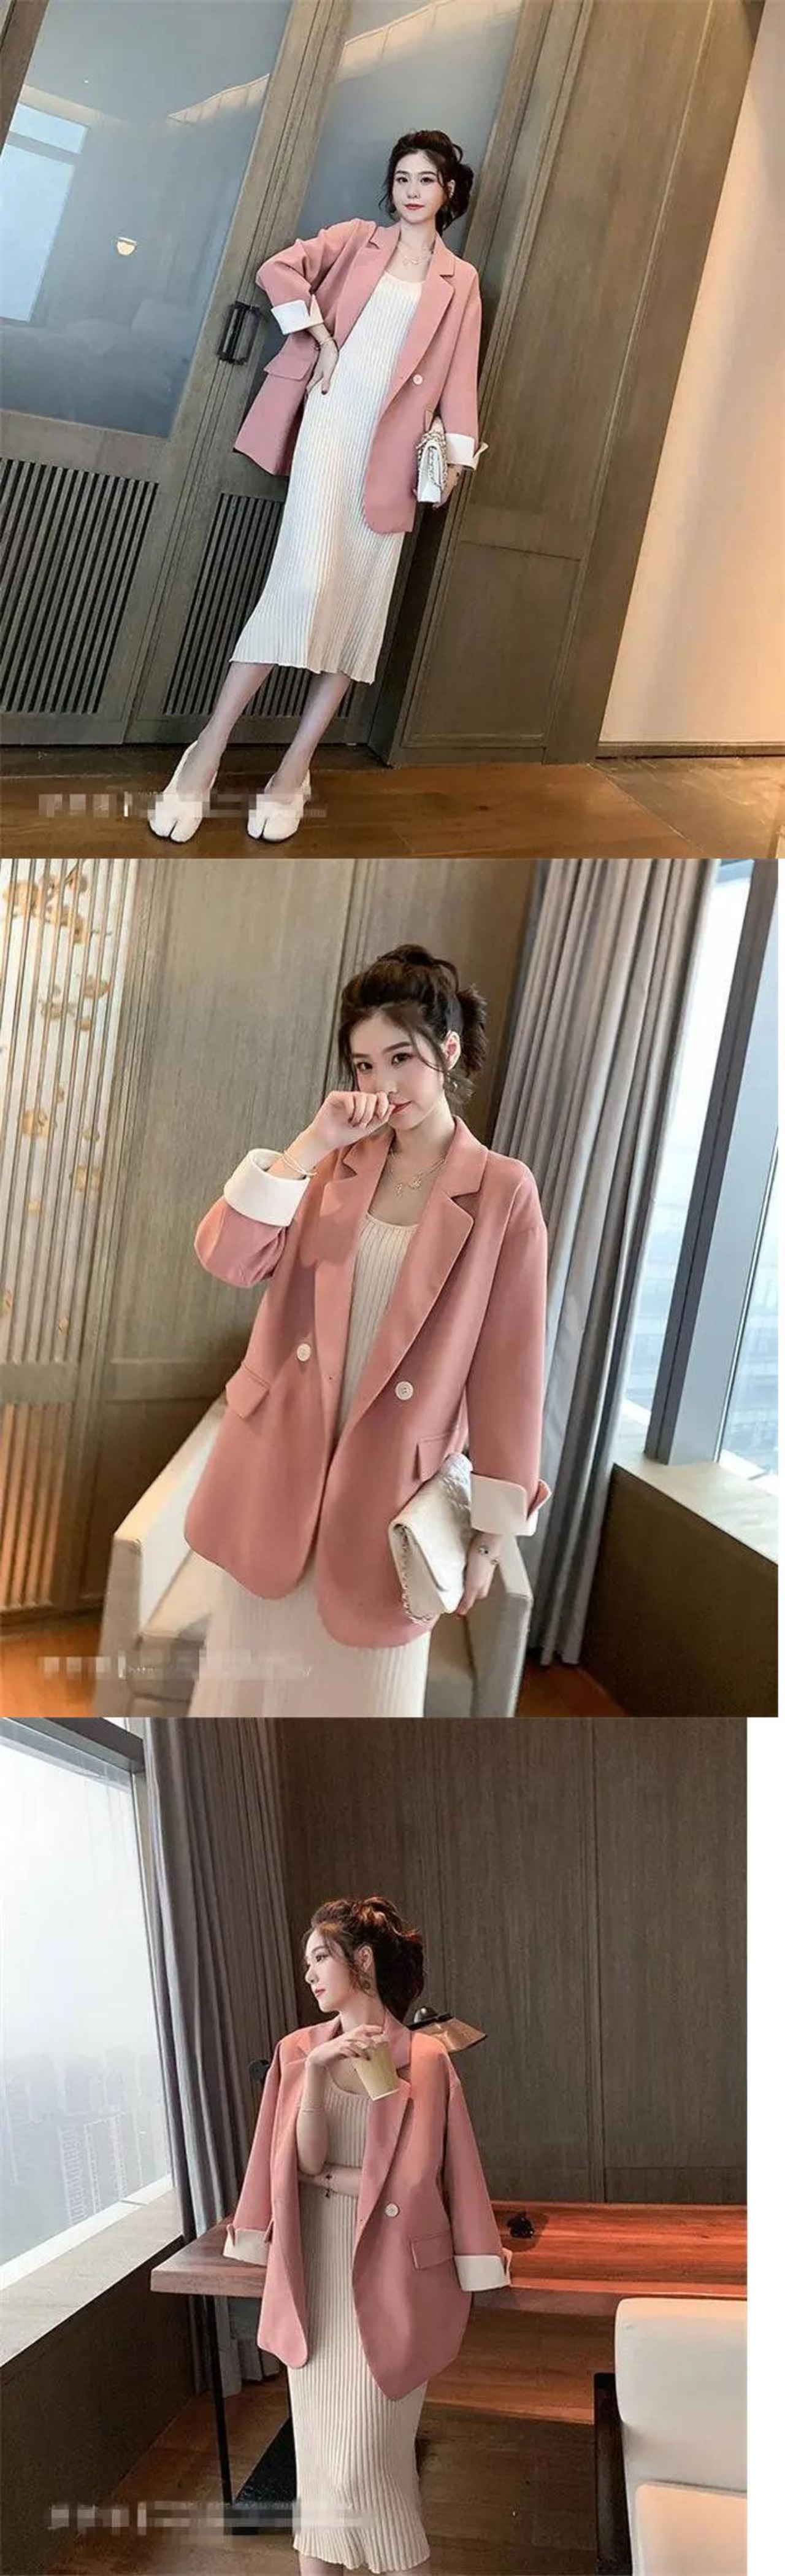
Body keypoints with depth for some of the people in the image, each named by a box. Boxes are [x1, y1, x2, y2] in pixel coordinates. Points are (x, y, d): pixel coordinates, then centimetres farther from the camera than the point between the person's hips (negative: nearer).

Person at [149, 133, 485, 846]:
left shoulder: (460, 281, 16)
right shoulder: (358, 238, 14)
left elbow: (459, 370, 11)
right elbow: (279, 269, 7)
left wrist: (455, 451, 0)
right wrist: (321, 338, -2)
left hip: (393, 442, 3)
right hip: (332, 420, -3)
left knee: (360, 601, -2)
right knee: (308, 577, -21)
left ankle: (294, 770, 2)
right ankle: (209, 750, -17)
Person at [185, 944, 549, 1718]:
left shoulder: (503, 1192, -7)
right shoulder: (334, 1165, 4)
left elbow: (509, 1367, -6)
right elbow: (226, 1258, -8)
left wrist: (490, 1528, -7)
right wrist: (309, 1144, -15)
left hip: (388, 1487, -3)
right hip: (278, 1468, 3)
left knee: (361, 1687, 8)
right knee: (256, 1672, 16)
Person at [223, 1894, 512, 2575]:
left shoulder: (425, 2058, -8)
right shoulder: (298, 2052, 1)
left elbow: (413, 2182, -10)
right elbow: (306, 2161, -9)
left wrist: (328, 2177, -2)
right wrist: (317, 2071, -22)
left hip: (388, 2272, -3)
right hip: (316, 2273, 3)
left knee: (366, 2454, -1)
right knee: (320, 2443, 9)